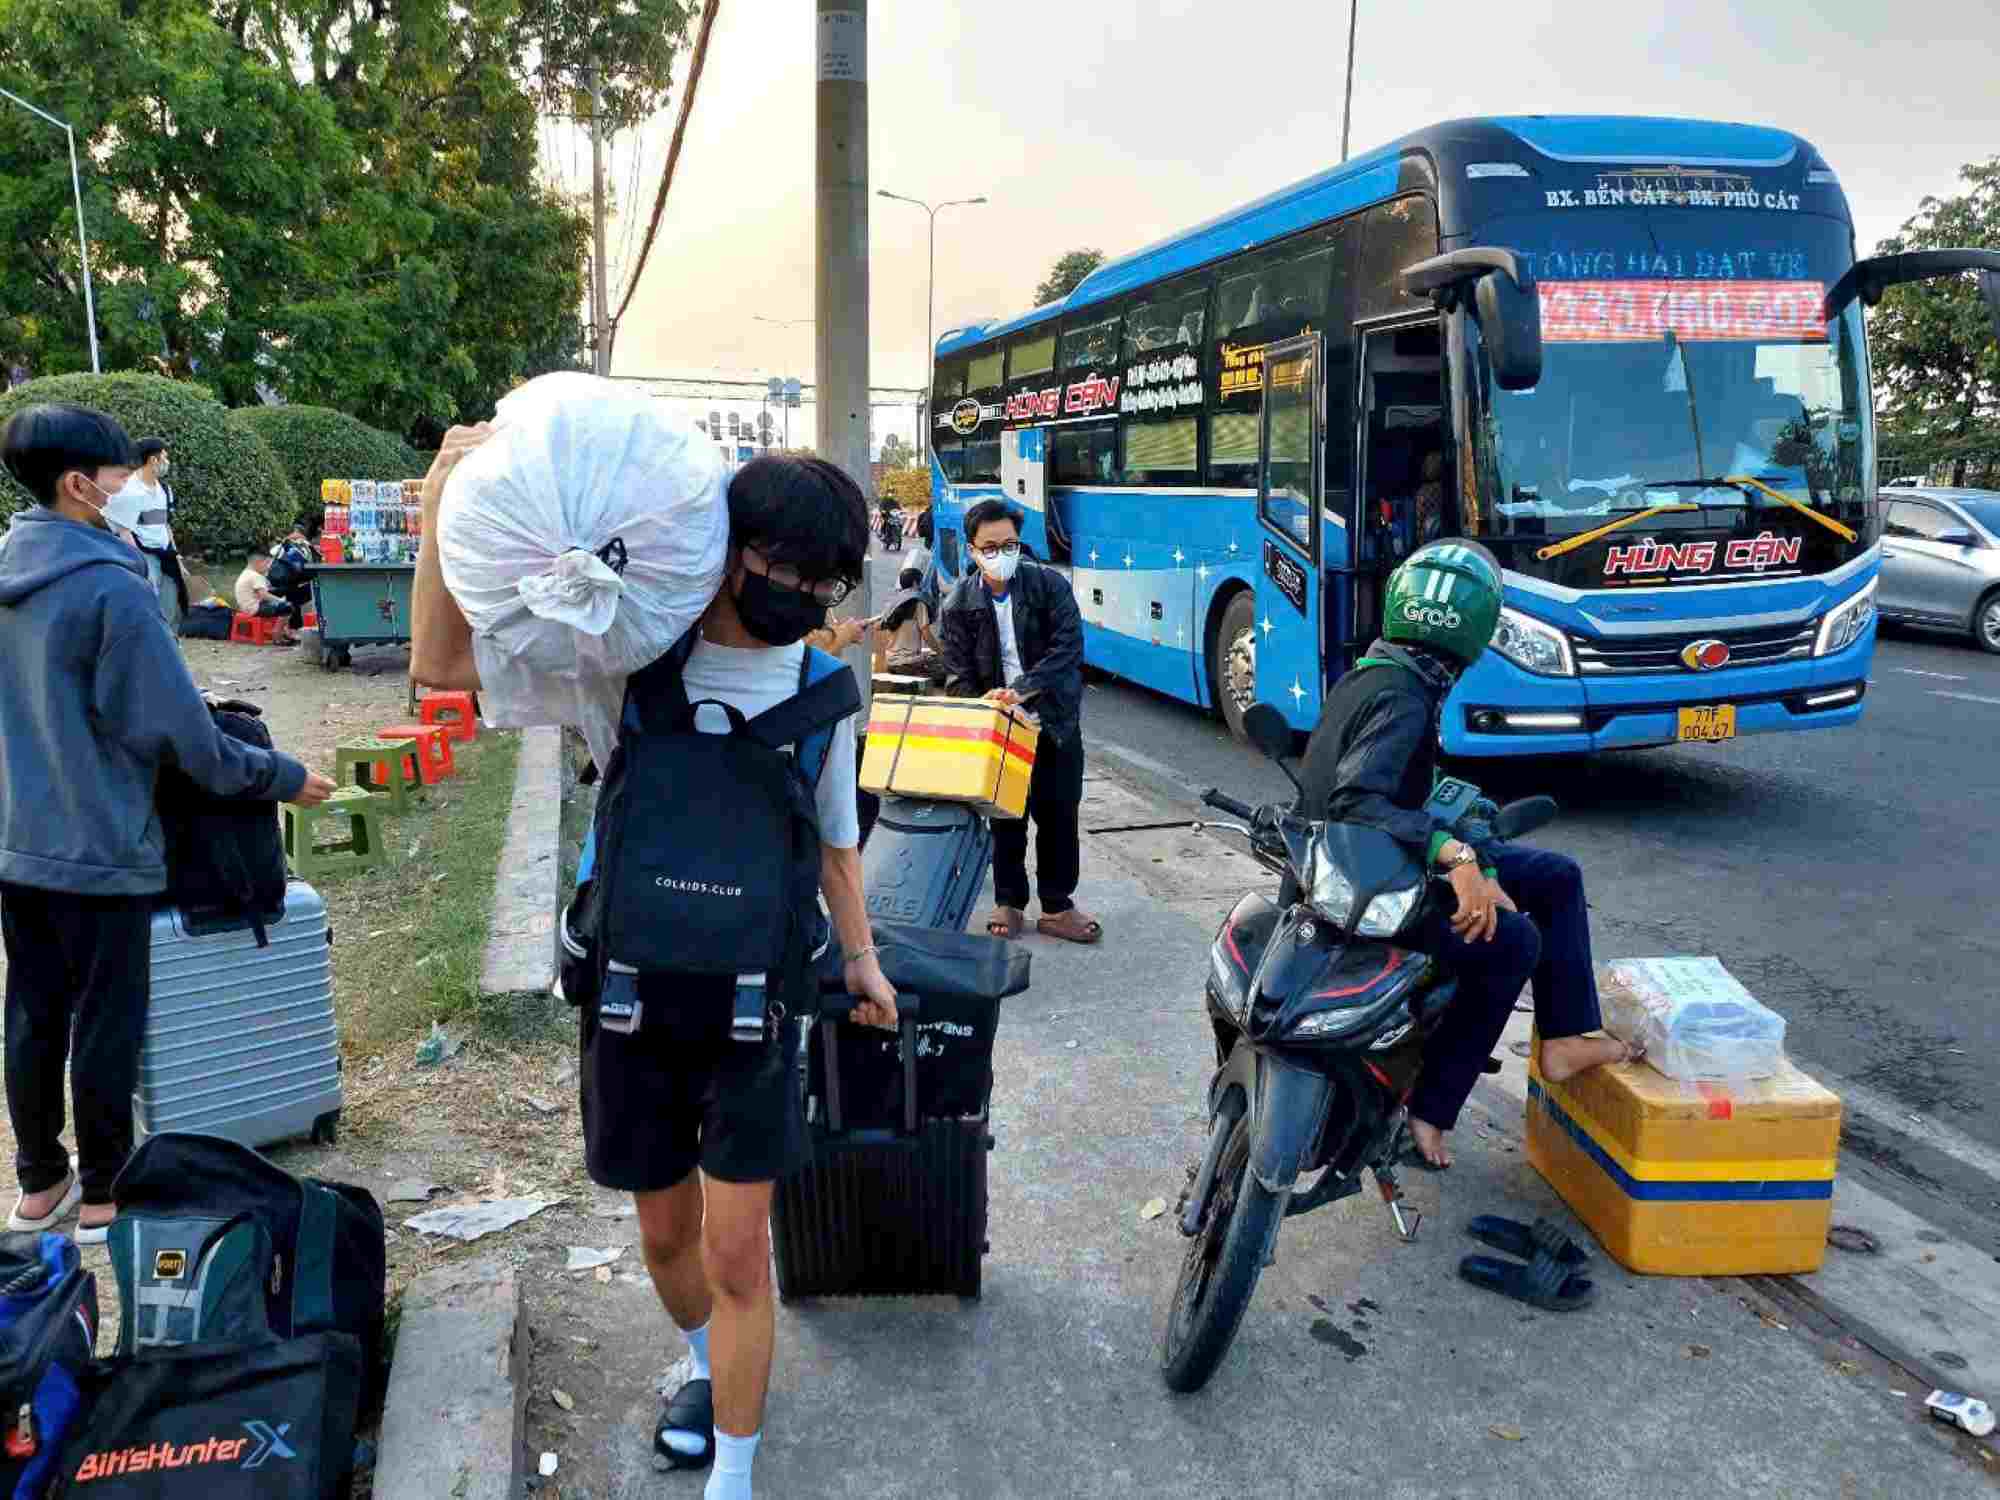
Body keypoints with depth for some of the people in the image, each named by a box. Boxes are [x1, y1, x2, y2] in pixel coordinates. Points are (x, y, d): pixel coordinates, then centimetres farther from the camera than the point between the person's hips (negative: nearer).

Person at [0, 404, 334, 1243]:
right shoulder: (110, 587, -20)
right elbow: (177, 729, -18)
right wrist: (281, 778, -8)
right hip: (102, 851, -7)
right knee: (106, 1028, 6)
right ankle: (102, 1195, 19)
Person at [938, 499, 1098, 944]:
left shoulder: (1050, 586, -7)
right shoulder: (958, 606, -3)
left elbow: (1068, 648, -15)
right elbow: (959, 677, -3)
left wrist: (1023, 689, -27)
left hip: (1054, 722, 0)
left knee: (1058, 815, 6)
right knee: (1007, 817, 8)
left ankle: (1057, 907, 17)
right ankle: (1008, 903, 22)